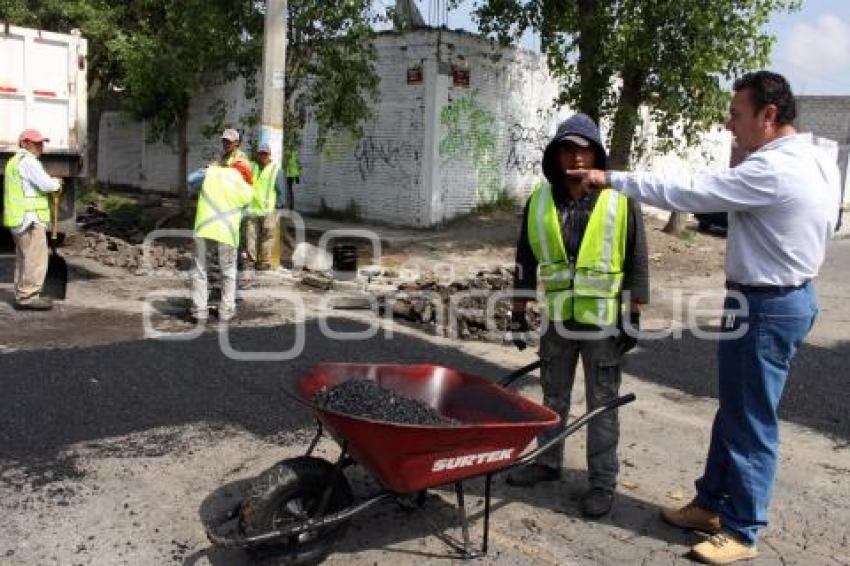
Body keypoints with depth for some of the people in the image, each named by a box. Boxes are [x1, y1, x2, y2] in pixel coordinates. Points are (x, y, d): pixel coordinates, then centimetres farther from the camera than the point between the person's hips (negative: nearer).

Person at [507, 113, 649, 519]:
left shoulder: (620, 201, -7)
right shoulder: (539, 201, 2)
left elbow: (637, 262, -4)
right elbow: (526, 262, 8)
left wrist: (634, 316, -7)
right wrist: (519, 313, 8)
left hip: (602, 321, -4)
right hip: (557, 319, 4)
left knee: (602, 405, 6)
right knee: (553, 398, 18)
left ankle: (602, 482, 17)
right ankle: (548, 463, 34)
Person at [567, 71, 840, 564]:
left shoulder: (772, 170, -23)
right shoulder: (820, 163, 9)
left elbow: (689, 192, -24)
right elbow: (822, 230, 16)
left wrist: (612, 180, -16)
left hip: (765, 307, -10)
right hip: (793, 295, 10)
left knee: (751, 422, 2)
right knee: (735, 411, 18)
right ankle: (712, 504, 31)